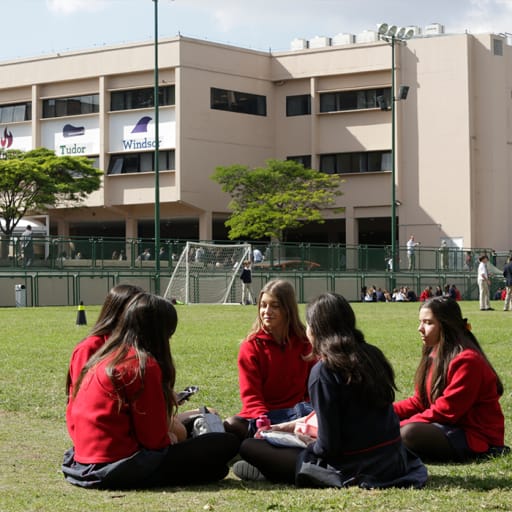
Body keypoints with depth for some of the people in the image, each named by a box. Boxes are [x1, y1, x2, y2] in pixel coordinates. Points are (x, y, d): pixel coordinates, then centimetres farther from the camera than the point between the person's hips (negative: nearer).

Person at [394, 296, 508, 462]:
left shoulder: (466, 361, -19)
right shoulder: (434, 355, 10)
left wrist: (403, 425, -21)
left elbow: (446, 411, -22)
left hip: (477, 437, -9)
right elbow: (419, 401, 11)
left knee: (409, 433, -31)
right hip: (452, 428, 9)